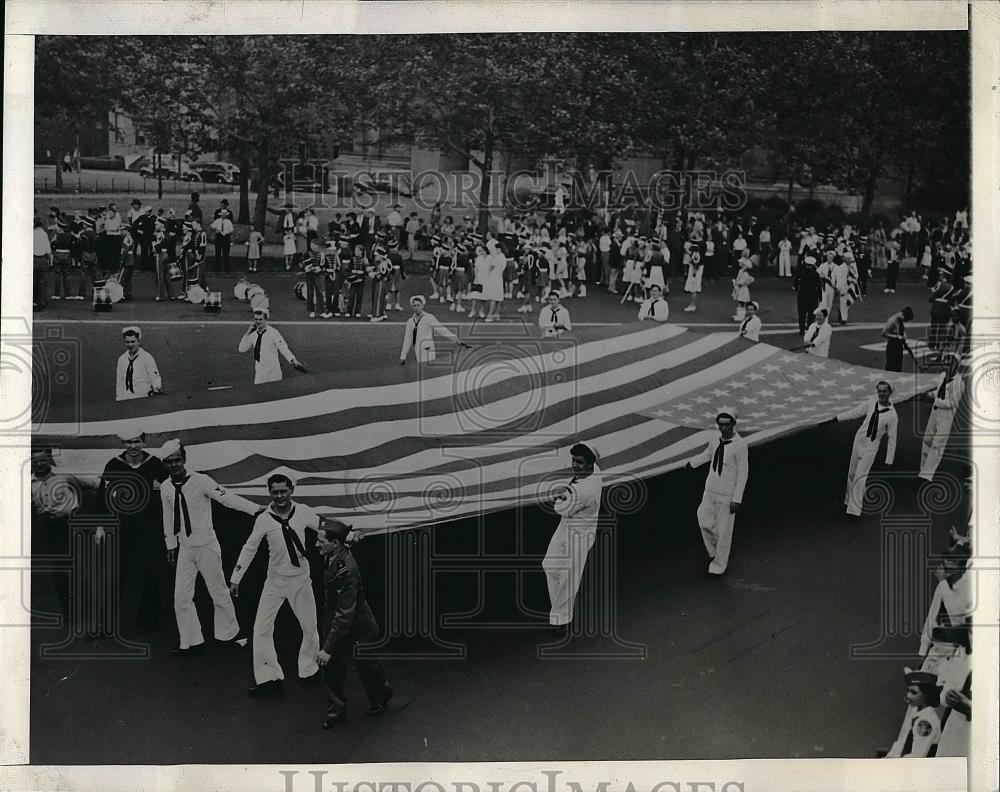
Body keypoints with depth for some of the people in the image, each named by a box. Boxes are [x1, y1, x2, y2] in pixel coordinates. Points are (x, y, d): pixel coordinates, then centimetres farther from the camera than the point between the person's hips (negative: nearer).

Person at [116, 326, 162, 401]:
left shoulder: (147, 358, -3)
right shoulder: (121, 359, 12)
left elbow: (155, 378, -6)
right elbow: (119, 382, 15)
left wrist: (156, 388, -26)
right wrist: (118, 399, 10)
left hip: (144, 398, -4)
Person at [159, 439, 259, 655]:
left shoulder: (201, 481, -16)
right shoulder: (165, 487, 0)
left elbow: (228, 498, -23)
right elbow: (168, 516, 12)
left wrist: (258, 509, -32)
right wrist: (171, 545, 17)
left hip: (207, 546, -5)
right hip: (184, 549, 5)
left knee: (219, 592, 6)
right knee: (181, 597, 6)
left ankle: (229, 634, 26)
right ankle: (190, 641, 20)